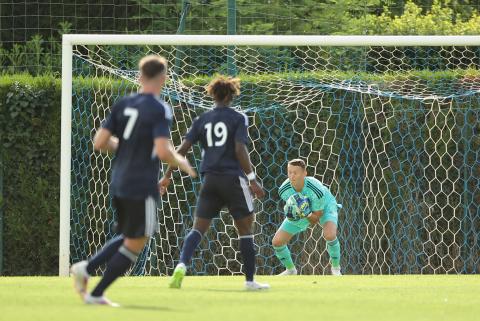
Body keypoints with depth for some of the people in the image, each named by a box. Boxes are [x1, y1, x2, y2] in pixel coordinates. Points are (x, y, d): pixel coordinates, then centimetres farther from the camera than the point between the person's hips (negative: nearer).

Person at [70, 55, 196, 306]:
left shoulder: (123, 104, 7)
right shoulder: (160, 110, -12)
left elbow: (99, 142, 5)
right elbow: (163, 152, -21)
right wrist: (182, 163, -2)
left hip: (118, 185, 7)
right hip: (142, 187, -7)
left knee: (127, 237, 23)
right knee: (135, 245, 4)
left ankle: (86, 268, 5)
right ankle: (96, 294, 2)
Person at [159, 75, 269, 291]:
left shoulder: (202, 120, 9)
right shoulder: (238, 119, -1)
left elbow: (182, 149, 4)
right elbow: (240, 150, -11)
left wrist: (167, 176, 9)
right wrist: (252, 179, -9)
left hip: (209, 179, 3)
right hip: (233, 177, -3)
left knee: (199, 227, 3)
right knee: (245, 228, 7)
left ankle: (182, 265, -21)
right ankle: (250, 280, 8)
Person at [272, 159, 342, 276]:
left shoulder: (316, 190, -39)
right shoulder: (284, 190, -28)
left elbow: (318, 215, -27)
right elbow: (291, 204, -6)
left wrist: (304, 215, -45)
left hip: (324, 208, -4)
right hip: (300, 212, 4)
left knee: (329, 235, -35)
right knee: (277, 242, -4)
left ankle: (335, 267, -7)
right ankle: (290, 269, 25)